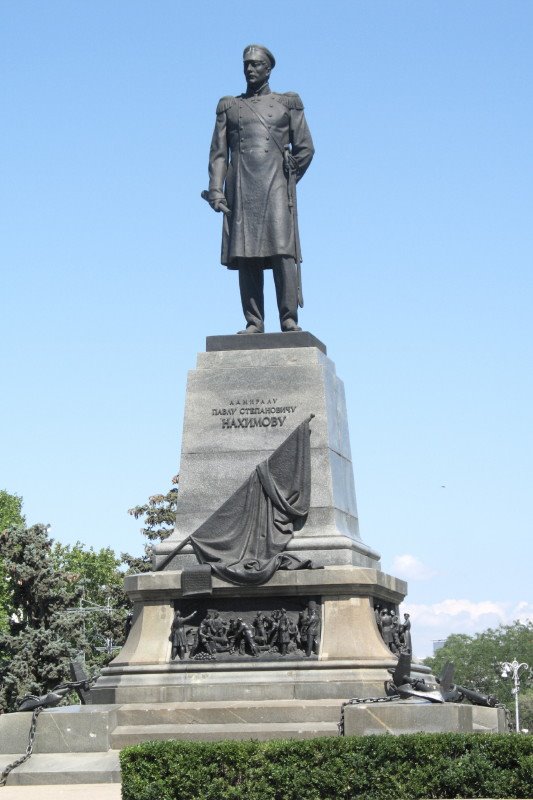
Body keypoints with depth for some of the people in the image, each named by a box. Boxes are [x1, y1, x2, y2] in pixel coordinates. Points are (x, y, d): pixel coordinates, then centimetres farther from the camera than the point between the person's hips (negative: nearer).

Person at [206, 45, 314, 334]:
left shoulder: (288, 104, 12)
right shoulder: (229, 106, 18)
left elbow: (305, 148, 10)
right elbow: (218, 152, 12)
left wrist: (286, 183, 8)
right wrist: (216, 191, 0)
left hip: (275, 187, -2)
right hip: (240, 191, 2)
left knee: (282, 252, -13)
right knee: (245, 256, -4)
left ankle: (289, 319, -12)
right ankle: (254, 323, -3)